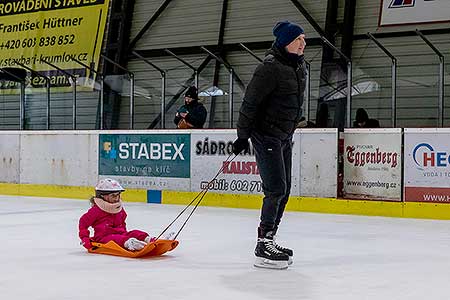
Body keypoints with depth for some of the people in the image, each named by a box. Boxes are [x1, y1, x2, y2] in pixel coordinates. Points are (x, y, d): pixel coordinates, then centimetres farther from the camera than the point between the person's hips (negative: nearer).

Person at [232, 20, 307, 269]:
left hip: (284, 137, 9)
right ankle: (263, 248, -6)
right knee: (276, 189, -12)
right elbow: (250, 102, -17)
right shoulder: (270, 68, -18)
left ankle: (269, 240, 22)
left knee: (284, 190, 11)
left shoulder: (300, 67, 9)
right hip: (266, 135, -9)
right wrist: (242, 136, -16)